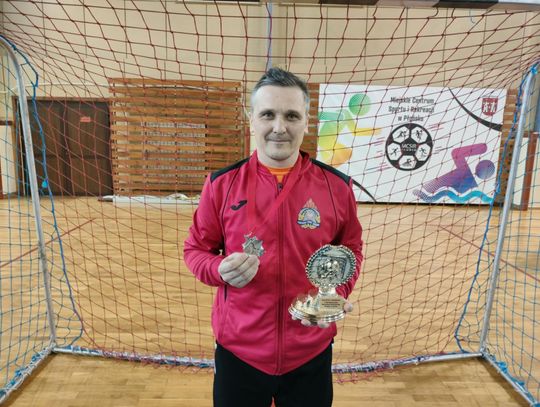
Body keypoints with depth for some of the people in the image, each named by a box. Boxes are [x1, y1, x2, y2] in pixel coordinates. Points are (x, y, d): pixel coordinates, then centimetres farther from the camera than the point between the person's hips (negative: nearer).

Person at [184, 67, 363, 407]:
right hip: (238, 352, 0)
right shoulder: (222, 184, -8)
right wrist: (221, 271, -19)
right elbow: (196, 249, 2)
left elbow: (351, 248, 7)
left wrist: (338, 293, -9)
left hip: (311, 354, 1)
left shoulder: (336, 185, -6)